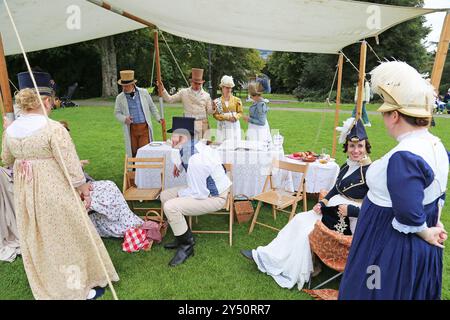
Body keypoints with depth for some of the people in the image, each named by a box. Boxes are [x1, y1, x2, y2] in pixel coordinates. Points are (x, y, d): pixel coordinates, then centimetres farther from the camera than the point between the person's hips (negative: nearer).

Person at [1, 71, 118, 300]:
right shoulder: (54, 128, -20)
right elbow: (70, 164, -19)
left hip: (24, 195, 6)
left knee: (37, 241, 20)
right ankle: (81, 287, 26)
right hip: (55, 193, -6)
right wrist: (83, 188, -7)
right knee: (68, 238, 11)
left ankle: (47, 289, 38)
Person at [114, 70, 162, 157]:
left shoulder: (144, 92, 3)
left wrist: (158, 118, 14)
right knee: (133, 152, 4)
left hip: (144, 127, 0)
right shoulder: (120, 97, 2)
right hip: (131, 129, 0)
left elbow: (152, 106, 14)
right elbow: (117, 113, 9)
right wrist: (124, 119, -11)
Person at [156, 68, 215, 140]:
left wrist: (213, 108, -14)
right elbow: (170, 99, 5)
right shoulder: (184, 92, 5)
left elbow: (209, 111, 8)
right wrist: (162, 89, -6)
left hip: (203, 125, 1)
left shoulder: (206, 95, 7)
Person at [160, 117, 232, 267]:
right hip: (206, 187, 10)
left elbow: (200, 194, -26)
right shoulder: (196, 144, -6)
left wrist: (180, 193, -9)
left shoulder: (195, 161, -33)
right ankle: (183, 237, 17)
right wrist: (179, 163, 11)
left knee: (170, 207, -24)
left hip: (215, 198, -10)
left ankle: (186, 245, -2)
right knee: (165, 195, 8)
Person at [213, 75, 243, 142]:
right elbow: (215, 115, -1)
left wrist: (235, 117, -15)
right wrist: (226, 117, -14)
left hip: (234, 125, 1)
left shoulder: (237, 100, 5)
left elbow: (240, 112, 7)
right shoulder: (217, 101, 3)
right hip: (223, 127, -1)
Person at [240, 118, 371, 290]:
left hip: (349, 221, -7)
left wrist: (350, 210, -21)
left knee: (307, 231, -16)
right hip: (334, 210, 7)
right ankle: (266, 255, 0)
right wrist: (322, 203, 0)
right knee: (300, 219, -7)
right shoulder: (346, 167, 7)